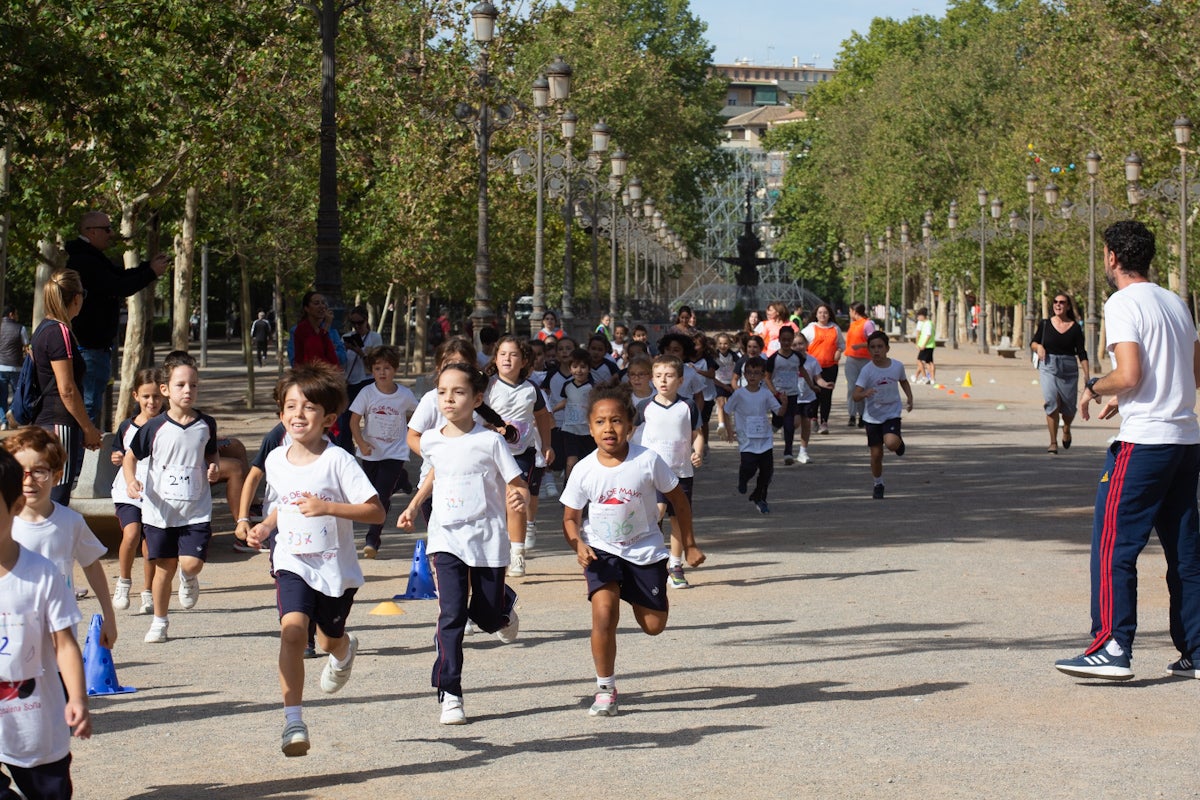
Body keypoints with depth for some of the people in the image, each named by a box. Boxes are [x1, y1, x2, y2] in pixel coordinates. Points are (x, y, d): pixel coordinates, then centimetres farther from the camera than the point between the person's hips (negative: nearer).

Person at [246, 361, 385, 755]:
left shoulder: (337, 461, -16)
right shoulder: (276, 461, 1)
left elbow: (376, 512, -19)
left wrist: (327, 507, -29)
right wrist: (265, 526, 4)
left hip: (336, 566, -2)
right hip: (294, 563, 2)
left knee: (330, 640, 18)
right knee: (292, 630, -22)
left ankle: (345, 650, 58)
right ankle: (293, 720, -18)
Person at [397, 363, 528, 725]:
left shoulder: (490, 441, -9)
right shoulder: (431, 441, 3)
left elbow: (517, 485, -8)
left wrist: (519, 499, -30)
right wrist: (414, 505, 23)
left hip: (487, 538, -2)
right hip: (446, 538, 2)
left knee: (487, 616, 8)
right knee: (451, 615, -13)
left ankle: (505, 603, 46)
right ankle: (449, 693, -9)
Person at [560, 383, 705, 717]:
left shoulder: (647, 460, -17)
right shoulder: (584, 470, -14)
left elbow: (678, 500, -3)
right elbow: (571, 517, -2)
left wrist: (689, 545, 2)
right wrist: (578, 545, -23)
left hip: (644, 549, 1)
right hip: (602, 550, 0)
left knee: (654, 625, 5)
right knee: (604, 613, -21)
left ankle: (635, 595, 42)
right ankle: (605, 689, -5)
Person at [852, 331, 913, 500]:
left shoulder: (897, 366, -5)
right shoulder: (867, 370, -13)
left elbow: (904, 382, 17)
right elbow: (856, 395, -18)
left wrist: (909, 399, 9)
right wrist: (865, 393, -39)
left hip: (892, 414, 0)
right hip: (873, 416, 0)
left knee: (891, 443, -26)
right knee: (876, 453, 3)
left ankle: (899, 441, 12)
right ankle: (878, 484, 25)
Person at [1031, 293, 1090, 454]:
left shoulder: (1075, 328, 2)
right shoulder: (1045, 324, 4)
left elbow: (1081, 353, 1)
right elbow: (1033, 342, 15)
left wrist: (1087, 374, -6)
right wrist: (1038, 347, -9)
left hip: (1069, 369, 1)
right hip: (1048, 367, 0)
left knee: (1069, 408, 4)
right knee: (1051, 404, -14)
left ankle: (1066, 429, 38)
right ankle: (1053, 442, -5)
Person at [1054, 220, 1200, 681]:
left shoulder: (1123, 303, -9)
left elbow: (1128, 374, -19)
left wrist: (1094, 388, 0)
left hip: (1143, 441, -8)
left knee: (1113, 546, -3)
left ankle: (1112, 649, -5)